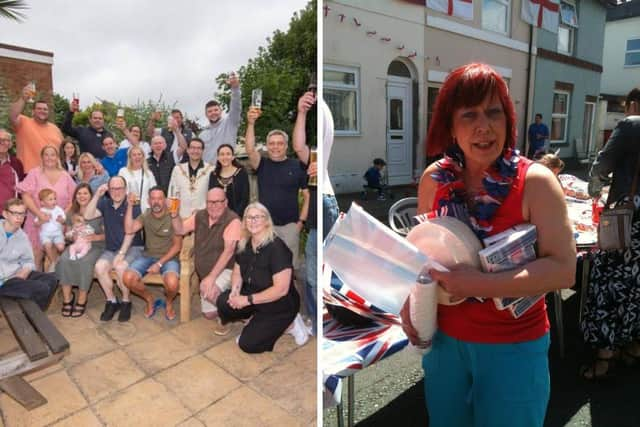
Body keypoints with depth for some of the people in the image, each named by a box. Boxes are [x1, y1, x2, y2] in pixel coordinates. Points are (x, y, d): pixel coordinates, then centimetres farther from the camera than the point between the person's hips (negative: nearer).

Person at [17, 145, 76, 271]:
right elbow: (26, 196, -7)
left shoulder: (65, 176, 9)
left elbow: (72, 199, 7)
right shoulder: (34, 173, 2)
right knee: (37, 255, -5)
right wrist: (39, 213, -19)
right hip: (38, 222, -2)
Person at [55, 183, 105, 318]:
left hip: (95, 246, -4)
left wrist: (96, 237, -19)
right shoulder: (71, 213, 12)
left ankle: (82, 300, -17)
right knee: (63, 260, -27)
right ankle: (67, 297, -11)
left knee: (84, 262, -34)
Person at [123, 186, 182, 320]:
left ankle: (169, 303, 6)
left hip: (168, 257, -4)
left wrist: (159, 263, -17)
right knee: (128, 278, -21)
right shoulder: (145, 215, 4)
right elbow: (129, 230, -11)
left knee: (172, 283, -32)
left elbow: (177, 245, -9)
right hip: (148, 256, 4)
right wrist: (130, 206, -15)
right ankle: (150, 300, 9)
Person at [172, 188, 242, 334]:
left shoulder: (233, 220, -22)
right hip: (204, 272, 6)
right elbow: (180, 230, 8)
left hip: (225, 270, -6)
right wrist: (174, 214, -12)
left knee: (210, 291, -33)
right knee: (209, 314, 6)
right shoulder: (200, 216, -1)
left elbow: (229, 251, -27)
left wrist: (211, 277, -31)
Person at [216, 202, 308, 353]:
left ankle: (289, 324, 7)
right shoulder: (244, 244, -2)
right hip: (253, 295, 7)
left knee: (247, 344, -13)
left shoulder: (277, 248, -25)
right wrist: (235, 289, -12)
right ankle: (258, 320, 8)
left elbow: (281, 289, -28)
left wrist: (247, 300, -25)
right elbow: (237, 272, 10)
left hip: (279, 305, -7)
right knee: (223, 302, -17)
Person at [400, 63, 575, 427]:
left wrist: (478, 283, -28)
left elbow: (563, 270, -21)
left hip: (514, 347, -3)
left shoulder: (536, 182, -16)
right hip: (444, 338, 4)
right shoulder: (435, 179, -6)